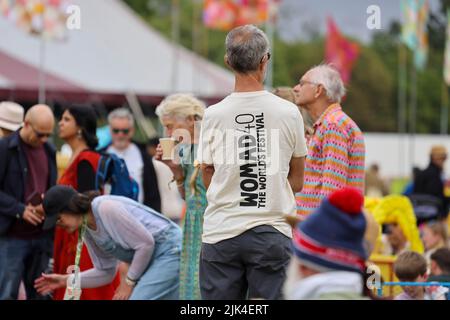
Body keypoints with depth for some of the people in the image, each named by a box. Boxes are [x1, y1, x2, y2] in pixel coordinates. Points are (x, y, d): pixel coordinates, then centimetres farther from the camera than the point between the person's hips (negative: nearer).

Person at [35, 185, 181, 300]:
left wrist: (130, 282, -12)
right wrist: (66, 280, 7)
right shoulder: (88, 231, 6)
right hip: (151, 259, 9)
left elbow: (146, 243, -21)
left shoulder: (106, 208, -22)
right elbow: (106, 272, 15)